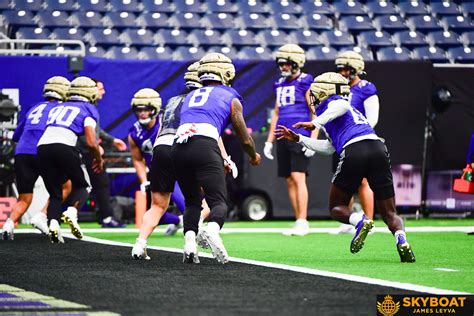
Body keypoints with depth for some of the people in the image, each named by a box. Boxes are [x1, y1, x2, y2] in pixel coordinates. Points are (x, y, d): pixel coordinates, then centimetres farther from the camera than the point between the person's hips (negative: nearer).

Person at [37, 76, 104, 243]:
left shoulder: (57, 108, 29)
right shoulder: (88, 110, 13)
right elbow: (91, 143, 3)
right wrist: (99, 159, 21)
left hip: (42, 147, 4)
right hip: (64, 147, -4)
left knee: (55, 193, 17)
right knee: (82, 185, 18)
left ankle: (53, 223, -7)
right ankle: (72, 211, -9)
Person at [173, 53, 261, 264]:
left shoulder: (190, 97, 32)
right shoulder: (231, 98, 19)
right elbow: (245, 139, 23)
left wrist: (223, 161, 50)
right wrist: (254, 157, 46)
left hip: (179, 148, 4)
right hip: (204, 146, -4)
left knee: (192, 201, 21)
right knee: (219, 201, -2)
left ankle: (190, 241, -2)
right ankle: (212, 229, -35)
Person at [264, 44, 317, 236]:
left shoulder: (306, 82, -5)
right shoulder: (281, 84, 17)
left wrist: (313, 140, -15)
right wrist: (269, 141, 20)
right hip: (283, 137, 7)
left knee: (298, 178, -13)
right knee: (289, 181, 6)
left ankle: (302, 222, -14)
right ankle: (298, 223, 9)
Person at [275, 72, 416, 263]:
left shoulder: (329, 103, 15)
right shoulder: (352, 111, 38)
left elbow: (342, 105, -12)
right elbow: (328, 147, 44)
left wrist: (315, 123, -8)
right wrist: (297, 139, 50)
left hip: (354, 152, -6)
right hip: (378, 148, 6)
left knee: (337, 207, 13)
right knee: (389, 213, 9)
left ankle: (360, 221, -18)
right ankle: (401, 240, -21)